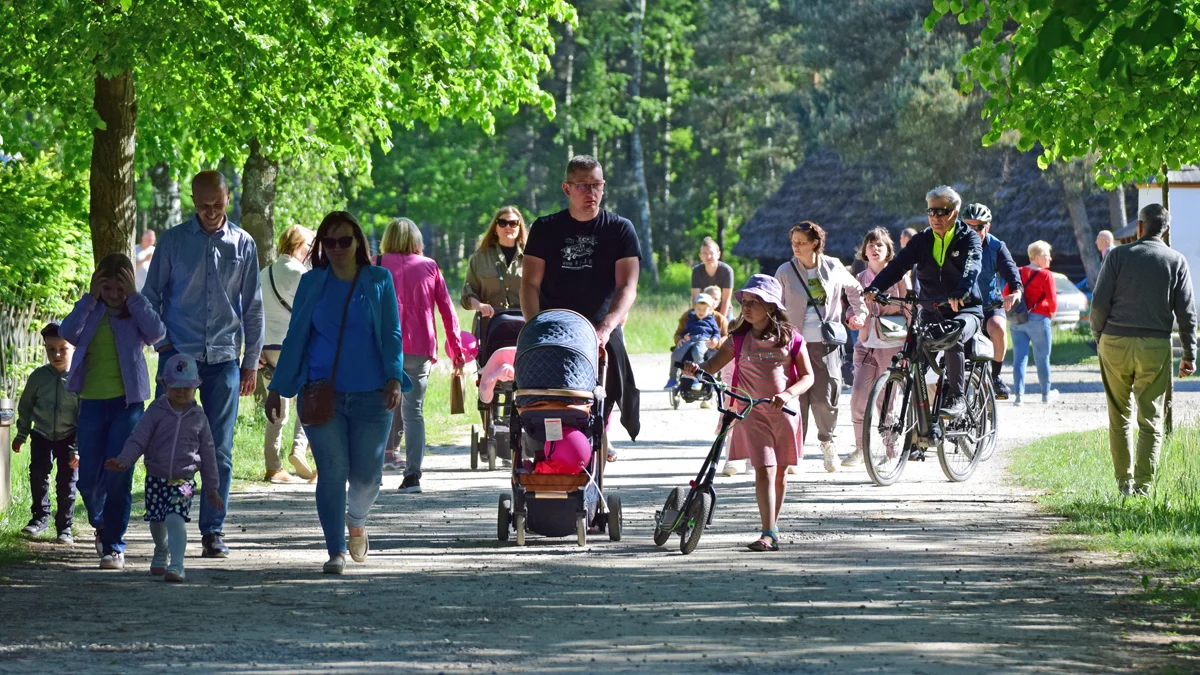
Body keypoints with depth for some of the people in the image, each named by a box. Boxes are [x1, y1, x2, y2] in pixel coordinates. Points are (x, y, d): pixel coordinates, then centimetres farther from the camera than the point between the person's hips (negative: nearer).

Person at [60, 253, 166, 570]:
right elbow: (67, 332, -11)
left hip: (127, 403, -2)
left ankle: (114, 546, -1)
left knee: (119, 476, -10)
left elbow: (157, 332, -18)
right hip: (92, 402, 2)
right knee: (88, 478, 3)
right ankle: (101, 523, 33)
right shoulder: (91, 312, 8)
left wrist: (133, 297, -15)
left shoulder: (136, 313, 3)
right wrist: (90, 298, -13)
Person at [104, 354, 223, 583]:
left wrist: (211, 487, 11)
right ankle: (161, 552, 45)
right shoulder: (156, 412, -1)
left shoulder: (198, 417, 3)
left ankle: (176, 566, -26)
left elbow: (207, 453, 9)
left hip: (184, 480, -2)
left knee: (175, 519, -21)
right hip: (156, 478, 2)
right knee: (157, 522, 15)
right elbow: (138, 439, -7)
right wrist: (124, 461, -26)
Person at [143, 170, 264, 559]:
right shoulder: (173, 241, 3)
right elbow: (152, 295, 10)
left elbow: (253, 307, 12)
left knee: (219, 450, 1)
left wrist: (251, 362, 9)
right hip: (178, 355, -1)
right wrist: (161, 341, -2)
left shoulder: (243, 245, 7)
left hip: (223, 358, 1)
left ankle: (213, 531, 5)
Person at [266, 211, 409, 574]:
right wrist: (277, 388, 9)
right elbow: (295, 337, 11)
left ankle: (356, 520, 34)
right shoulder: (312, 284, 8)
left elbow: (392, 335, 3)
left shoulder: (379, 281, 6)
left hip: (370, 395, 0)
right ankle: (336, 551, -1)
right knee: (332, 471, -8)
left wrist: (394, 378, -12)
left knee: (367, 474, 1)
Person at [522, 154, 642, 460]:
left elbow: (627, 286, -5)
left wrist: (606, 327, -23)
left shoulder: (620, 229, 4)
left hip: (603, 332, 0)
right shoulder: (546, 229, 8)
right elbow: (530, 283, 4)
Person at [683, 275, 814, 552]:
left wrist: (787, 394, -19)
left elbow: (807, 376, -1)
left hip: (784, 411, 1)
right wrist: (695, 369, -21)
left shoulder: (790, 337, 1)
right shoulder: (739, 339, 5)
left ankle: (773, 525, 28)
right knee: (764, 469, -14)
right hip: (752, 412, -1)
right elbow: (713, 365, 1)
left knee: (780, 470, 11)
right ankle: (768, 533, -19)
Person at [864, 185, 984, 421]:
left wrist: (960, 294, -47)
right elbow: (898, 264, -9)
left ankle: (956, 398, -26)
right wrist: (875, 288, -28)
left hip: (965, 310, -4)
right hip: (931, 312, 4)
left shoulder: (969, 239, -5)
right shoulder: (922, 240, 5)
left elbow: (971, 267, -25)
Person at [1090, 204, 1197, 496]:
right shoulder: (1177, 261, 2)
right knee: (1151, 420, 3)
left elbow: (1099, 302, -4)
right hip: (1155, 346, 0)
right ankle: (1143, 485, -4)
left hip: (1115, 342, 0)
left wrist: (1099, 335, 12)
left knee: (1119, 415, 13)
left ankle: (1123, 481, 14)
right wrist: (1189, 355, 6)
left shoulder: (1118, 255, 0)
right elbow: (1186, 311, 1)